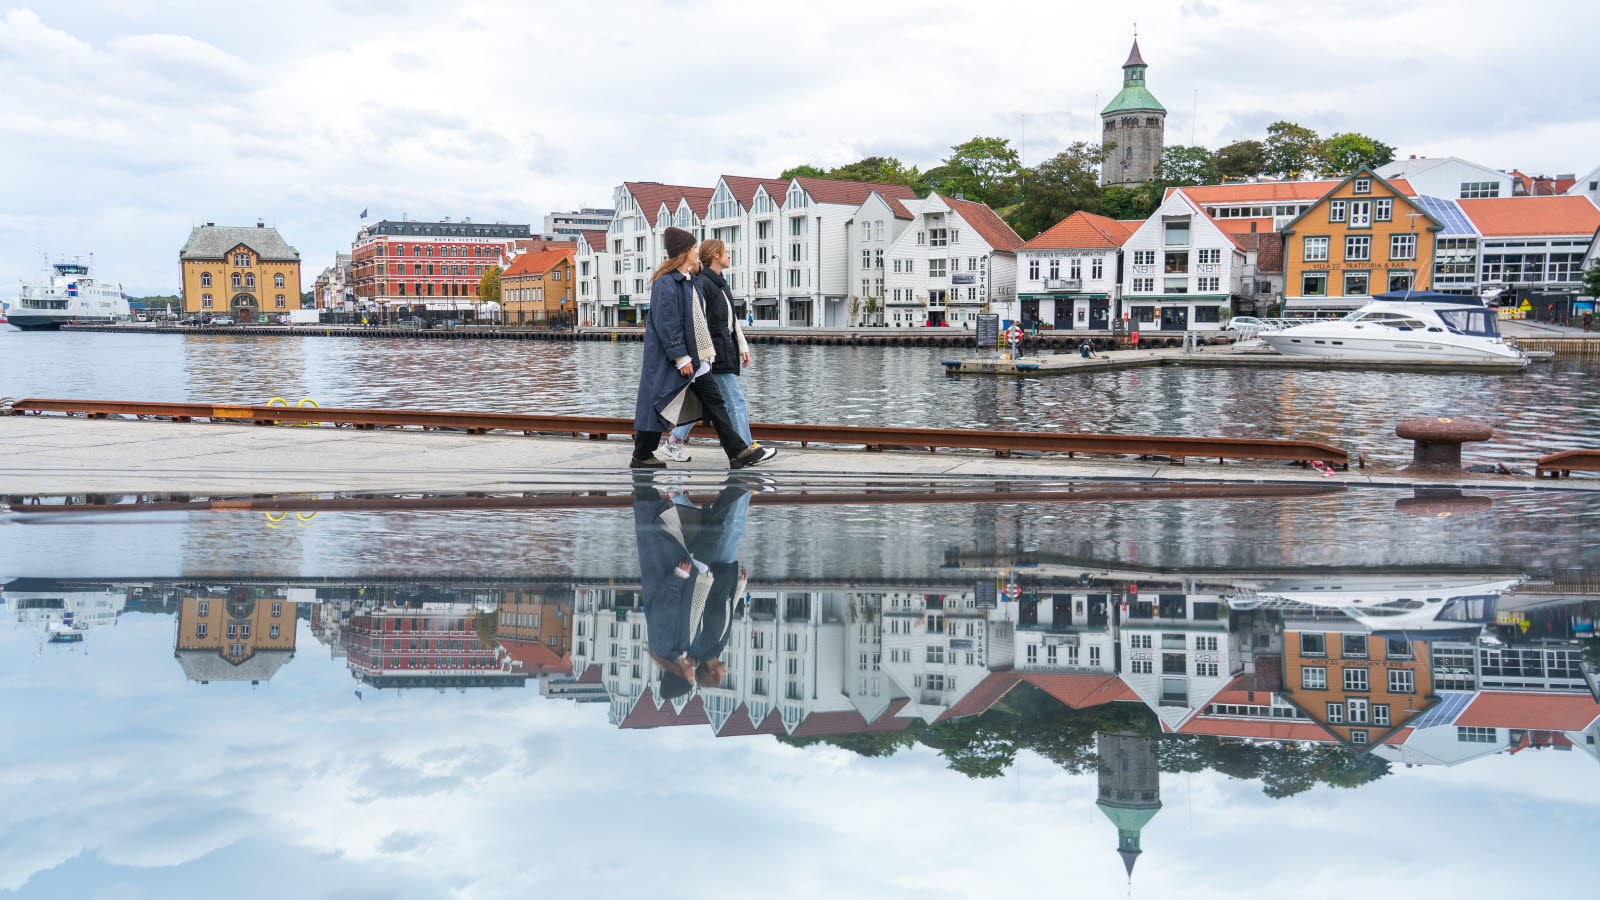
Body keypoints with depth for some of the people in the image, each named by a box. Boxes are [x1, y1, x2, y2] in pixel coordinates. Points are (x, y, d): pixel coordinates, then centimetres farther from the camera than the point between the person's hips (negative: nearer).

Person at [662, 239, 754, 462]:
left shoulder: (720, 282, 19)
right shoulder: (701, 282, -12)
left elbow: (732, 318, 23)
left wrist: (742, 347, 20)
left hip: (726, 349, 10)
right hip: (714, 351, -10)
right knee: (735, 401, -9)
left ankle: (674, 442, 18)